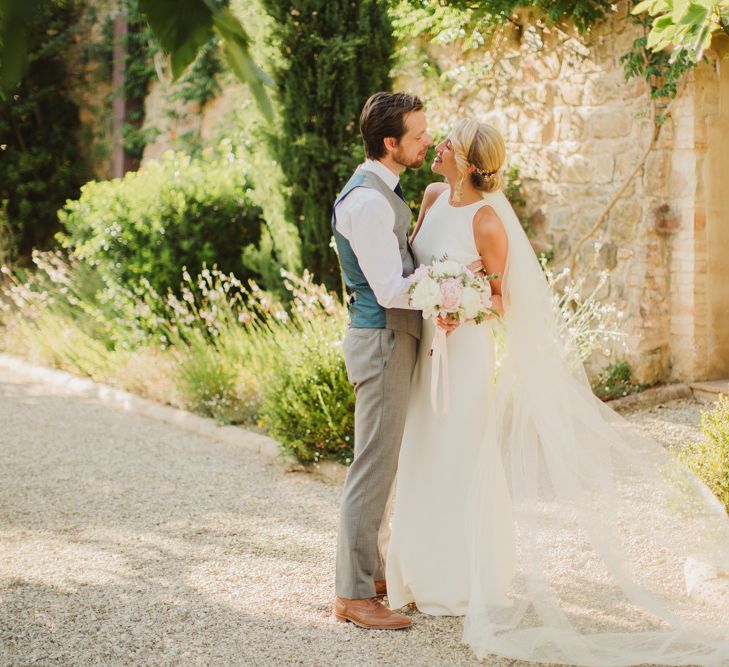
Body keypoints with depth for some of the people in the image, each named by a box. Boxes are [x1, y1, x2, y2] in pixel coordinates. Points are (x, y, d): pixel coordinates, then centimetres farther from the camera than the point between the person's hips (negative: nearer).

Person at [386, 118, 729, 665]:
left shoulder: (487, 220, -17)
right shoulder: (433, 197, 3)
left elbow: (500, 298, -11)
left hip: (467, 347, -7)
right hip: (429, 345, 8)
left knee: (462, 463, 1)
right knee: (426, 461, 14)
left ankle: (469, 584, 15)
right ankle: (431, 574, 29)